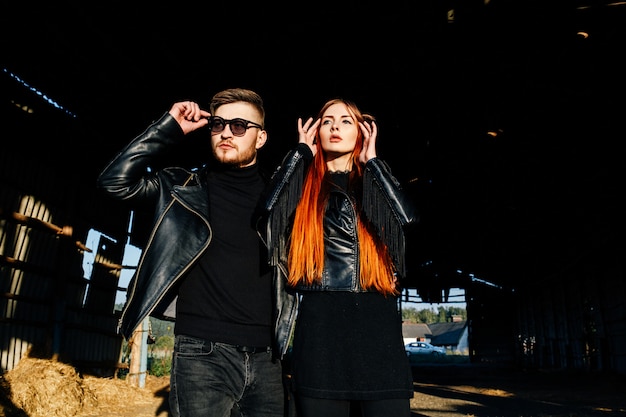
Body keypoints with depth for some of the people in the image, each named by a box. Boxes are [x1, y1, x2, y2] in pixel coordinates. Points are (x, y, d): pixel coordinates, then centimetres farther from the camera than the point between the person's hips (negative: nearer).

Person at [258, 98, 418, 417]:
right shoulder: (303, 184, 12)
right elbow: (270, 205, -10)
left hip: (376, 321, 1)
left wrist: (371, 160, 3)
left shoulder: (377, 184, 14)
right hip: (319, 323, 0)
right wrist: (302, 150, 3)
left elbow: (408, 216, -7)